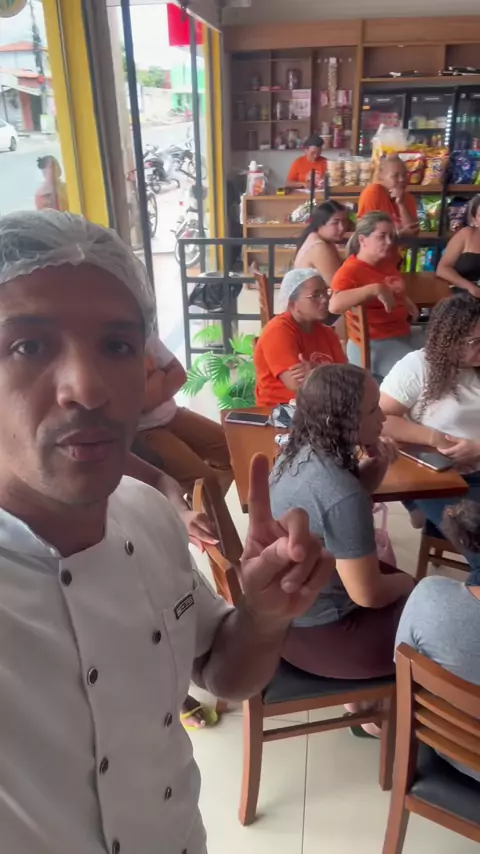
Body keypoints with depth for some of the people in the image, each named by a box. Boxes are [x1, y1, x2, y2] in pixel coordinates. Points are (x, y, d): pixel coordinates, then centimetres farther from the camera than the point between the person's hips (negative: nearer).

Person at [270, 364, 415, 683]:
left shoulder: (301, 452, -6)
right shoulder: (341, 496, -32)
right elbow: (368, 595, -24)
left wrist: (375, 467, -8)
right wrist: (407, 584, -4)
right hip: (316, 630, -8)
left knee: (397, 579, 25)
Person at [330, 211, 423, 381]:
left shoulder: (386, 262, 10)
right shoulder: (349, 271, -16)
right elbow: (335, 305, -37)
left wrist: (407, 303, 13)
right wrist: (376, 289, -38)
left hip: (404, 333, 9)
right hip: (372, 345, -9)